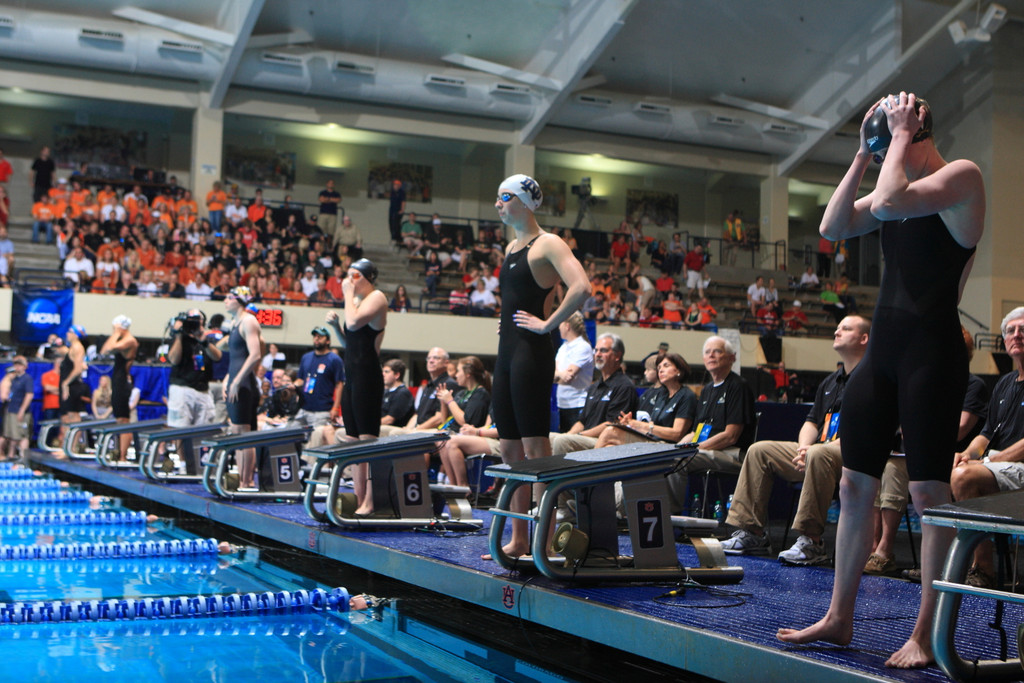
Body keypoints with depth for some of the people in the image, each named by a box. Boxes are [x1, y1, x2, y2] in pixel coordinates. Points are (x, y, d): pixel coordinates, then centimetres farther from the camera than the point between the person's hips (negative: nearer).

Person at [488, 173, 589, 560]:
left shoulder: (546, 244, -8)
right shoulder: (511, 247, 19)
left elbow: (581, 288, -24)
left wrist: (547, 324, -17)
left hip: (531, 352, -9)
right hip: (506, 351, 9)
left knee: (535, 448, -9)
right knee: (510, 449, 10)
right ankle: (518, 540, 16)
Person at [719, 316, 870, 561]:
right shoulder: (830, 382, 24)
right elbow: (812, 421, 23)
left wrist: (813, 449, -21)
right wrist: (803, 449, -1)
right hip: (815, 450, 9)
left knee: (819, 454, -40)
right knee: (759, 450, -1)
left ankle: (811, 541, -36)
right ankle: (751, 532, -5)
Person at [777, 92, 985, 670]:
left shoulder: (963, 175, -7)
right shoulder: (896, 186, 18)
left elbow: (890, 203, -23)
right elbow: (835, 226, 9)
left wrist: (900, 136, -10)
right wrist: (863, 156, 6)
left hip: (933, 351, -8)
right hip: (883, 350, 8)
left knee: (929, 491, -5)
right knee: (855, 485, 9)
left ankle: (926, 636, 3)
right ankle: (840, 619, 19)